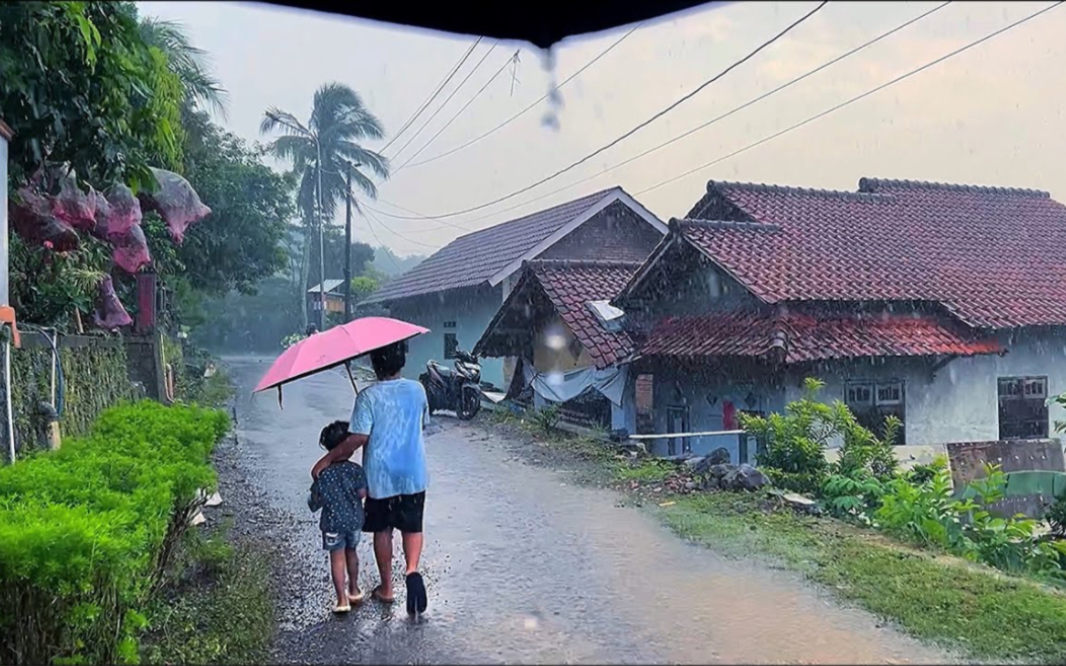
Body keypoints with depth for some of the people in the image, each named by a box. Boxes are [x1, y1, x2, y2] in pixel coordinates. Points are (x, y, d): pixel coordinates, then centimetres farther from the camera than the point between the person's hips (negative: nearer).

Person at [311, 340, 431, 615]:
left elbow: (358, 438, -21)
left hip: (380, 478, -2)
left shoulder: (368, 397, -16)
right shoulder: (417, 390, -3)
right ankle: (412, 569, -11)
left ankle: (386, 588, 24)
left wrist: (327, 460, -12)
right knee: (412, 527, 15)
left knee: (382, 531, 15)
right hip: (413, 475, 2)